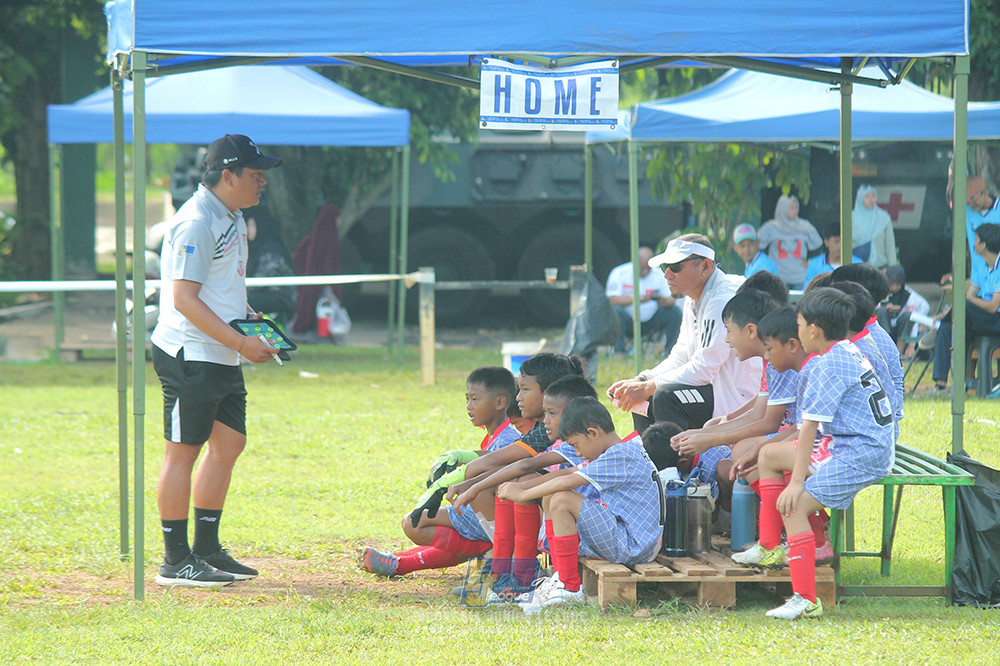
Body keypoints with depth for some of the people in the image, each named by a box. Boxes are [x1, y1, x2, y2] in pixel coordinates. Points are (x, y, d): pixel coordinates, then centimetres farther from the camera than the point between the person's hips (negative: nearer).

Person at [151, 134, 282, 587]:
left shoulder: (231, 217, 14)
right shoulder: (196, 223, -17)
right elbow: (185, 299, -21)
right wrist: (240, 342, -22)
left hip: (223, 358, 10)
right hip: (190, 357, -10)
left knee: (229, 444, 13)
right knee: (183, 452, -5)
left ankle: (207, 550, 22)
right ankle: (176, 561, -1)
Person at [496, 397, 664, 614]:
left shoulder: (620, 455, -16)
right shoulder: (622, 452, 15)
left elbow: (568, 482, -21)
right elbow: (569, 473, 18)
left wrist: (523, 494, -12)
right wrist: (523, 486, 10)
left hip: (630, 546, -10)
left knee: (561, 501, -23)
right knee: (550, 499, 10)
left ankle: (570, 587, -17)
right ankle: (561, 577, 6)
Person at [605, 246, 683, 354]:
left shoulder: (658, 275, 1)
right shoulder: (619, 273, -8)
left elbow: (672, 299, -2)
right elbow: (612, 300, -19)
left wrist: (665, 301, -29)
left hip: (649, 323, 3)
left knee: (675, 312, -16)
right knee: (616, 311, -34)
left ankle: (669, 350, -7)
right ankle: (619, 351, -20)